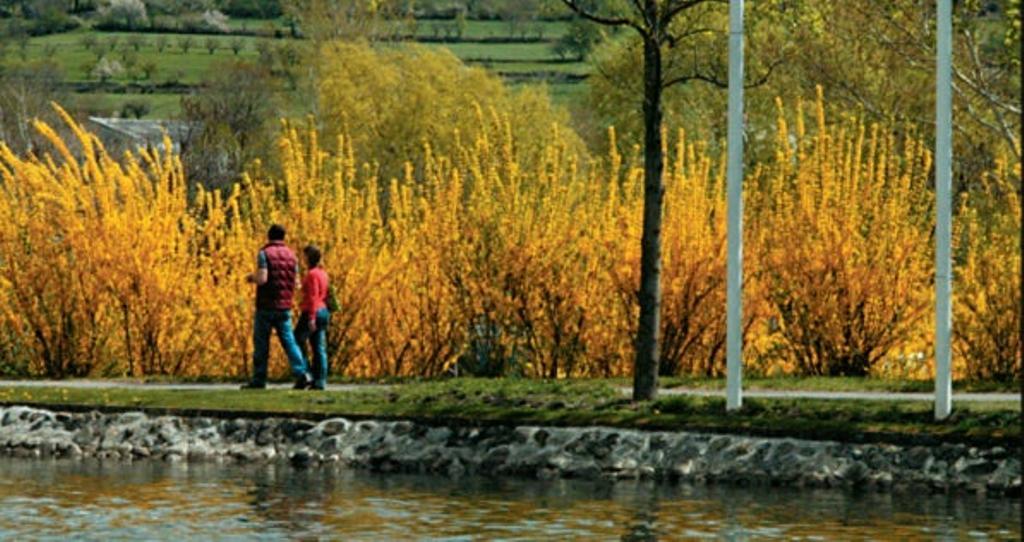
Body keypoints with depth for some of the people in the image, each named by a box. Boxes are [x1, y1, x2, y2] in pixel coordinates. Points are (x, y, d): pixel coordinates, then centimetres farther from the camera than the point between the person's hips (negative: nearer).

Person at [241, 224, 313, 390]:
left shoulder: (264, 253, -8)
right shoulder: (291, 255, 8)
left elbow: (262, 279, -18)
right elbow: (296, 282, 9)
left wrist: (251, 277, 3)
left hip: (266, 306, -4)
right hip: (285, 307, 4)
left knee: (261, 343, 3)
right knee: (289, 341, 4)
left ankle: (258, 380, 4)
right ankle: (301, 374, -12)